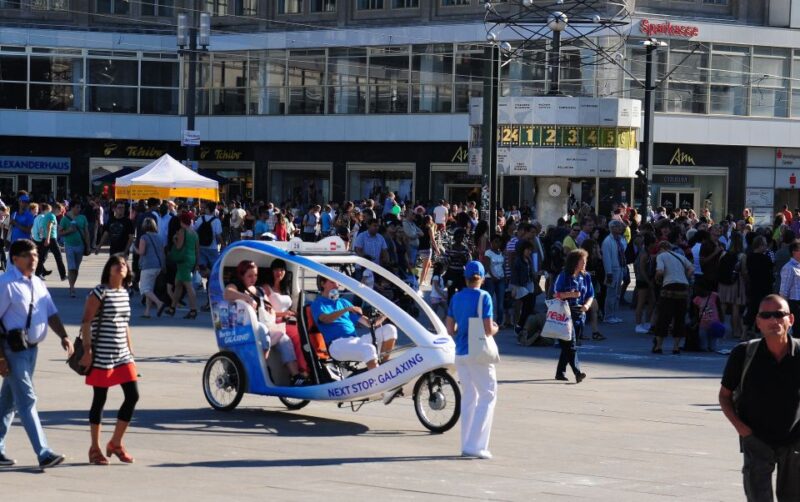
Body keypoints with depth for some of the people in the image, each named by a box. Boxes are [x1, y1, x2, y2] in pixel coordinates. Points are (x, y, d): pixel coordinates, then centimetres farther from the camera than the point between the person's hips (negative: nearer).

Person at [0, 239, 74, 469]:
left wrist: (64, 336, -5)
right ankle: (43, 453, -13)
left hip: (32, 348, 8)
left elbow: (51, 313, 14)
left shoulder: (38, 284, 10)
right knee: (27, 400, -10)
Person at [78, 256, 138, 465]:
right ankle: (95, 449, 10)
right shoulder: (99, 293, -9)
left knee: (133, 396, 2)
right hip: (101, 355, -7)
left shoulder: (124, 293, 13)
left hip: (122, 355, 7)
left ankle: (116, 443, 16)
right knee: (100, 400, 0)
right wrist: (87, 350, -17)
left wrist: (130, 350, 19)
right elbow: (86, 322, -11)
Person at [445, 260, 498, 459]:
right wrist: (495, 329, 7)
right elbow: (488, 329, -14)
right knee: (488, 395, 1)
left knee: (468, 396, 13)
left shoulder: (456, 298, 8)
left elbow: (450, 329, 9)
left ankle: (467, 445, 14)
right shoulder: (483, 297, -10)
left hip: (460, 353, 6)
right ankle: (476, 445, -6)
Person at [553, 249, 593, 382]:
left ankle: (560, 372, 18)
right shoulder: (564, 276, -5)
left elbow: (590, 295, 13)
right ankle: (577, 372, -22)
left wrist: (587, 305, -8)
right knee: (570, 345, -13)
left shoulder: (586, 277, 9)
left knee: (568, 346, 9)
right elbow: (556, 294, -4)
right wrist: (570, 294, -20)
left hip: (579, 315, 5)